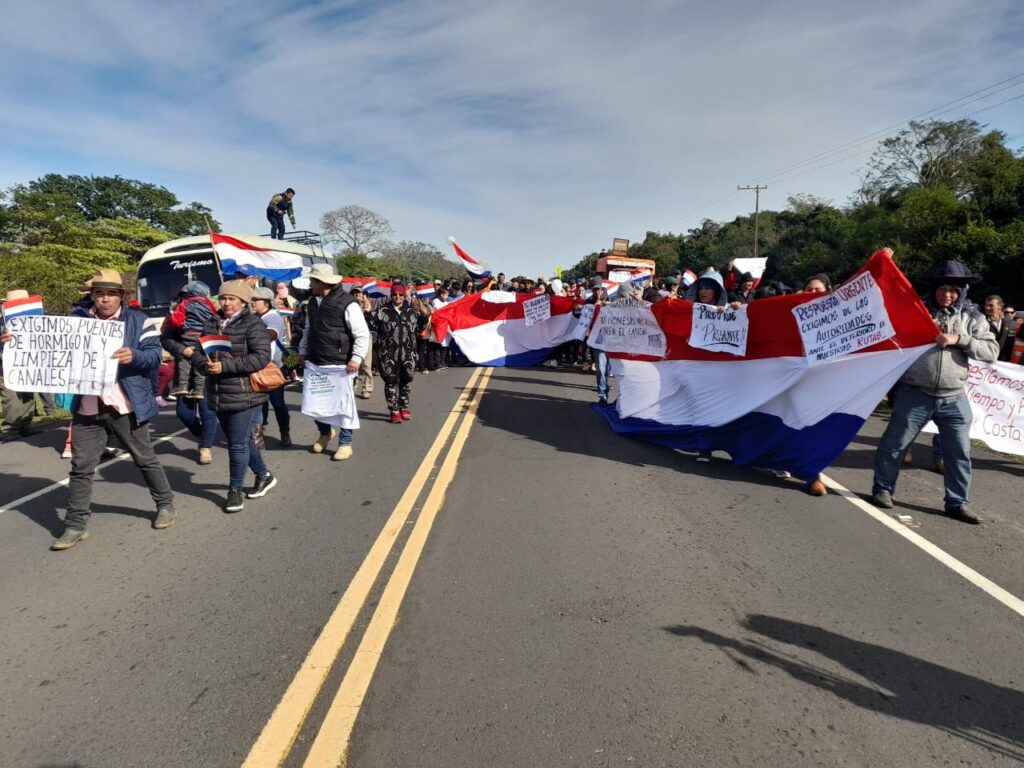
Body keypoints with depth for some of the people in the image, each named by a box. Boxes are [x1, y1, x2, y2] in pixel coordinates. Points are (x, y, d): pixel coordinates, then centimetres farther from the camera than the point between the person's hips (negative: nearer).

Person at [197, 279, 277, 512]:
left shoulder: (253, 324, -10)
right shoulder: (212, 323, 10)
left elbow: (262, 357, -18)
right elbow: (201, 350, 15)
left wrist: (225, 366, -22)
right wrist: (205, 365, -9)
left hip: (244, 395, -7)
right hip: (218, 395, 7)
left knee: (238, 443, -1)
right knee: (241, 440, 18)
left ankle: (235, 490, 16)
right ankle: (264, 475, 37)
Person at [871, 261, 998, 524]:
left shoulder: (972, 318, 7)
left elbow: (991, 351, -2)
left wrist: (958, 339, -14)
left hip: (954, 399, 2)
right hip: (914, 393, -2)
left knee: (959, 452, 7)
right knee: (893, 444, 3)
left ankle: (957, 502, 21)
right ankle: (883, 489, 19)